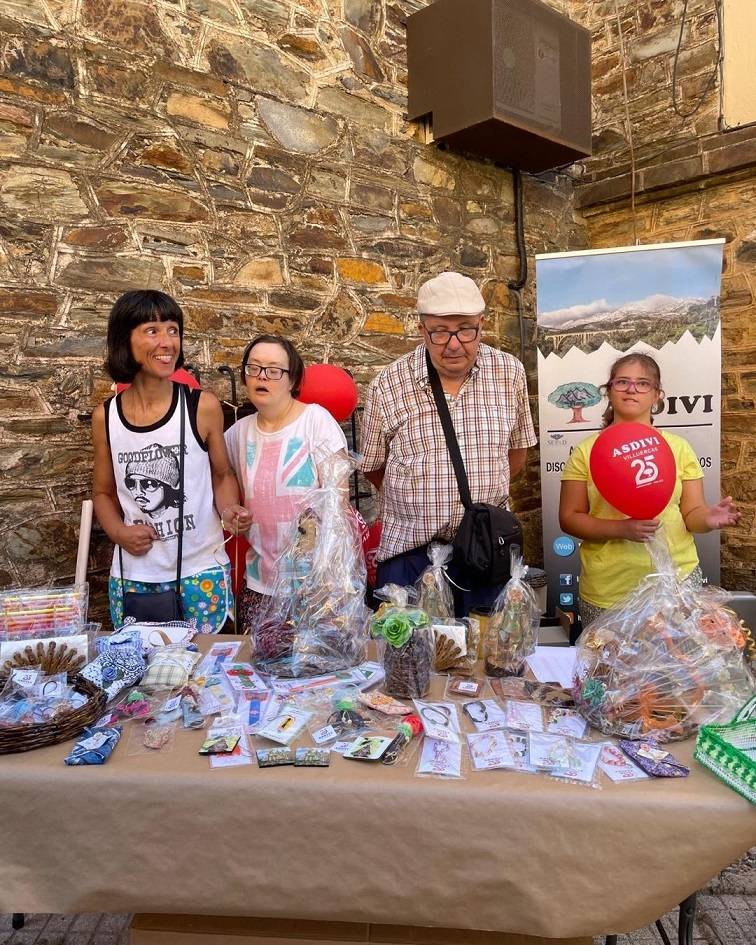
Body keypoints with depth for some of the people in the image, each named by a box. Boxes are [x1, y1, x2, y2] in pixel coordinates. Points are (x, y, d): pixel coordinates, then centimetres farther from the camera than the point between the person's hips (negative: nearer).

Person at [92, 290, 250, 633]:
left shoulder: (203, 406, -8)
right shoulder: (105, 417, -1)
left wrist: (229, 510, -15)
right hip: (132, 577, 2)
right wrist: (118, 532, -7)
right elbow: (103, 492, 11)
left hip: (201, 571, -2)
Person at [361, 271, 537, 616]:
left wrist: (484, 495, 6)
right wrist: (417, 501, 6)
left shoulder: (510, 374, -1)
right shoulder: (387, 386, -7)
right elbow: (372, 465, 5)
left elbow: (517, 449, 11)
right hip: (408, 552, -1)